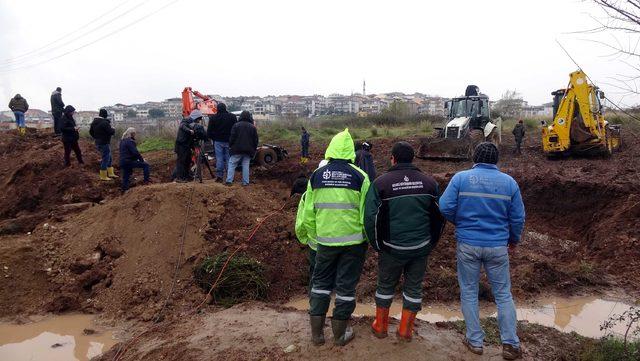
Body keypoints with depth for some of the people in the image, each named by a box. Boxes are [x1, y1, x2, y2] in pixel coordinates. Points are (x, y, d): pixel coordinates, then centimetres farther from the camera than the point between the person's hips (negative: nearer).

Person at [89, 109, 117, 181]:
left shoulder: (94, 122, 7)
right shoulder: (105, 122, -22)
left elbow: (91, 131, 16)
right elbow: (111, 132, -23)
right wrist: (113, 129, -1)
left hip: (98, 143, 10)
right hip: (104, 143, -10)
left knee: (109, 158, 21)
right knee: (105, 159, 1)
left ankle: (110, 173, 29)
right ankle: (103, 176, 8)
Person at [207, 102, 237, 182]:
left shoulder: (213, 118, -2)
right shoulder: (232, 117, -1)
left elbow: (209, 132, 1)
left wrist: (213, 138, 16)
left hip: (218, 141, 0)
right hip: (229, 141, 0)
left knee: (219, 159, 4)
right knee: (229, 159, 5)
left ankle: (219, 176, 4)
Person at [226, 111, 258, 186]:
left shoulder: (236, 125, -3)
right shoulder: (253, 127, 6)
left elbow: (232, 137, -4)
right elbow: (255, 140, 9)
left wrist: (230, 146, 7)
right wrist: (254, 149, 17)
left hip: (237, 149, -2)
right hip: (248, 150, 2)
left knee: (232, 164, 3)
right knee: (246, 165, 6)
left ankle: (229, 181, -4)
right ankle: (245, 182, 4)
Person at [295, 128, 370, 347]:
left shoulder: (316, 176, -1)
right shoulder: (359, 176, -8)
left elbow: (307, 213, 2)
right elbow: (366, 212, -7)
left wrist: (314, 235, 15)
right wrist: (368, 237, 7)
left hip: (325, 240, 2)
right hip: (353, 241, -2)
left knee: (320, 283, 16)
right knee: (346, 286, 10)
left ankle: (316, 333, 23)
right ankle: (340, 334, 22)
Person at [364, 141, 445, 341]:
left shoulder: (381, 183, -8)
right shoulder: (429, 182, 0)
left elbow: (370, 217, -11)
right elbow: (440, 215, 5)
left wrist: (377, 245, 1)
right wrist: (431, 242, 14)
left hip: (392, 248, -2)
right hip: (421, 247, 2)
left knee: (386, 285, 16)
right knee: (414, 286, 15)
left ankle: (380, 326, 30)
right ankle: (405, 330, 24)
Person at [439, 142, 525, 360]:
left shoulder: (461, 178, -6)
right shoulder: (509, 182, 0)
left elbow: (445, 207, -11)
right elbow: (518, 217, 3)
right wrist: (514, 239, 20)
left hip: (468, 244, -1)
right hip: (498, 246, 1)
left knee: (469, 293, 13)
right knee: (503, 295, 14)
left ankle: (475, 341, 21)